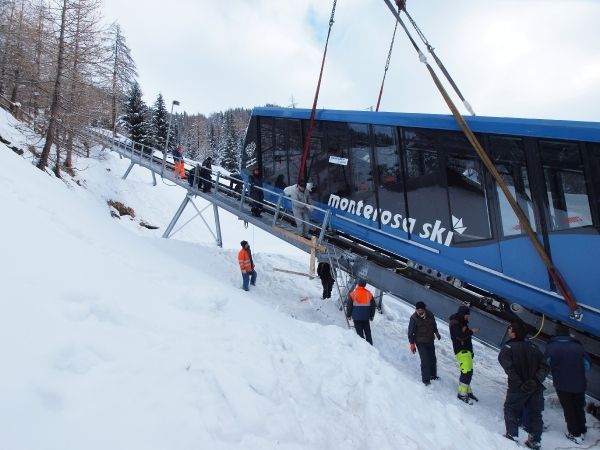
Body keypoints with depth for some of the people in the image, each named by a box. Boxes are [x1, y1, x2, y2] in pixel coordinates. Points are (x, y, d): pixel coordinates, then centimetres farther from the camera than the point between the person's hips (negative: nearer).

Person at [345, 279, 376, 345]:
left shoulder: (353, 294, -8)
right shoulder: (369, 294, 1)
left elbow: (349, 306, -4)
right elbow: (373, 306, 8)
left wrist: (348, 315, 9)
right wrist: (371, 316, 19)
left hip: (356, 317, -3)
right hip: (366, 317, 3)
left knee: (360, 332, 3)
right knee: (367, 332, 16)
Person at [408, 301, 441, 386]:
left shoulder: (429, 314, -7)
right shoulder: (414, 318, -19)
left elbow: (434, 325, 15)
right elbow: (410, 332, -12)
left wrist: (436, 333, 20)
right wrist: (412, 344, -12)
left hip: (430, 341, 5)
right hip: (421, 343, -5)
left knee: (433, 359, 17)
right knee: (425, 361, -10)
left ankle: (433, 375, 38)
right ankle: (426, 380, 4)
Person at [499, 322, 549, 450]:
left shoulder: (507, 348, -10)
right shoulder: (532, 347, 3)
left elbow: (509, 368, -21)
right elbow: (544, 367, -3)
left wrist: (519, 383, -16)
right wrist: (536, 380, -10)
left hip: (517, 388, -4)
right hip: (536, 388, 4)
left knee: (510, 410, 14)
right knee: (535, 413, 18)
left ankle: (512, 435, 9)